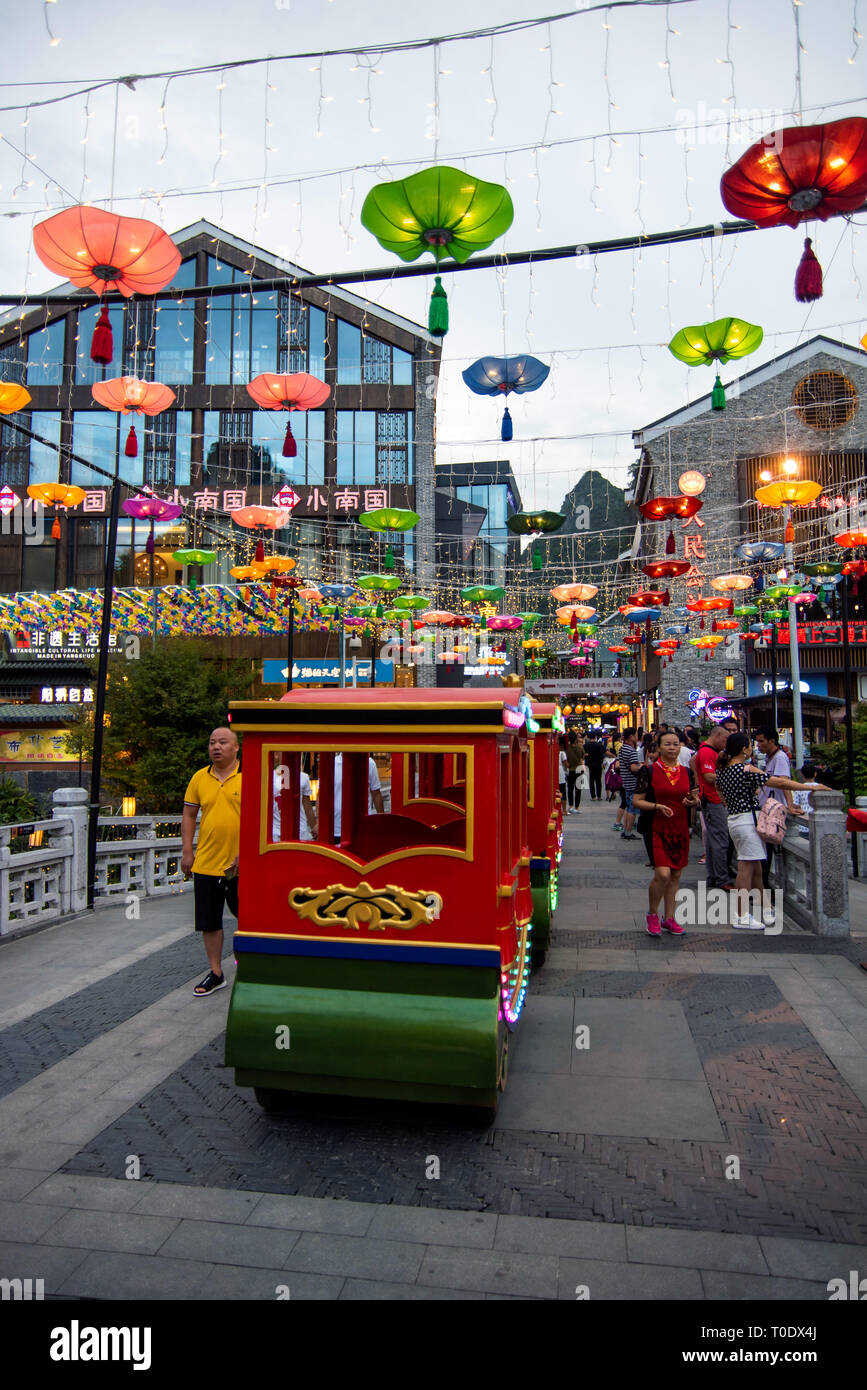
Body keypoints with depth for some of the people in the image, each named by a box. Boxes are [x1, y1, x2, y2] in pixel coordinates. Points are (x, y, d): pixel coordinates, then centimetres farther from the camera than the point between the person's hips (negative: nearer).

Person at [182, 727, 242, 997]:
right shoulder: (199, 778, 6)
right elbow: (189, 816, 12)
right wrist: (187, 851, 5)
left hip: (241, 865, -3)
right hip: (206, 863, 4)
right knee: (209, 921, 10)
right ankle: (216, 973, 24)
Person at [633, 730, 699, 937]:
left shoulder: (686, 772, 8)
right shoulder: (649, 771, -5)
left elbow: (694, 798, 19)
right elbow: (636, 801, -6)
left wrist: (693, 801, -5)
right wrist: (656, 806, -21)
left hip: (680, 829, 5)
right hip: (657, 829, -5)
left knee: (675, 875, 9)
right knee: (662, 874, -14)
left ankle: (669, 918, 22)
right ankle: (652, 915, 9)